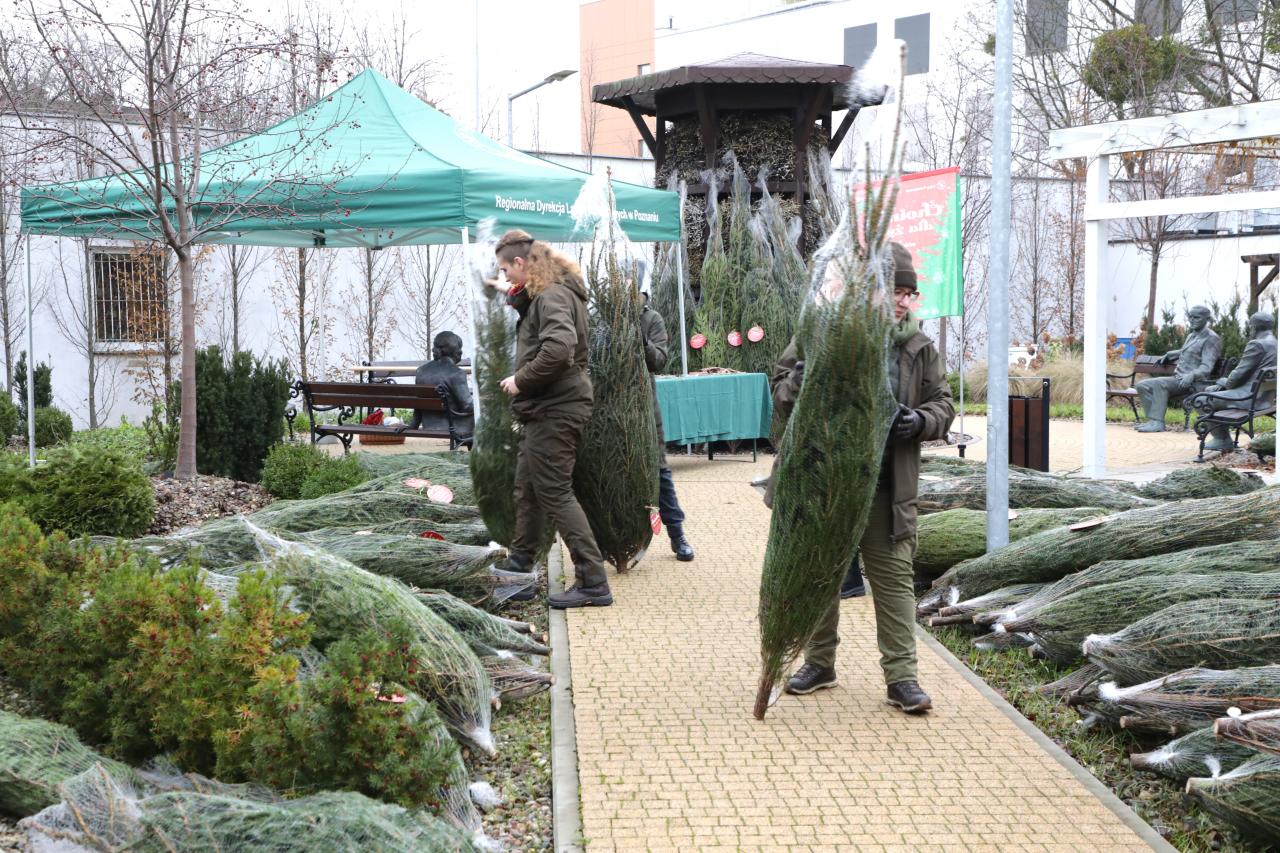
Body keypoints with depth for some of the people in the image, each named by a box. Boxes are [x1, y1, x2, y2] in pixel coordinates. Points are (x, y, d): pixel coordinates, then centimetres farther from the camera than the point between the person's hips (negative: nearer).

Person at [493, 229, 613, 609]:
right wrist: (518, 297, 5)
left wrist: (520, 381, -21)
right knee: (527, 489, 21)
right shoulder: (542, 294, 16)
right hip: (545, 409, 11)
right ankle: (519, 561, 36)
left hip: (554, 410, -11)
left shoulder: (552, 295, -18)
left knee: (556, 493, -9)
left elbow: (558, 348, -31)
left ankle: (593, 583, -8)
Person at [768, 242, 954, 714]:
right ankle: (819, 662, 29)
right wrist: (794, 387, -23)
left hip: (886, 489, 1)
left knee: (894, 577, 0)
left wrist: (921, 421, -13)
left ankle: (901, 677, 6)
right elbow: (780, 387, 2)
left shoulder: (917, 347, 2)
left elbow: (943, 404, 9)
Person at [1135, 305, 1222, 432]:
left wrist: (1191, 375, -36)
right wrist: (1169, 355, 31)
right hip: (1178, 378, 9)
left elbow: (1206, 367, -19)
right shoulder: (1192, 335, 21)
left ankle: (1157, 423, -36)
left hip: (1193, 383, -9)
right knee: (1142, 386, -4)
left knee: (1159, 384, -32)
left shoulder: (1211, 338, -8)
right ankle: (1152, 419, -13)